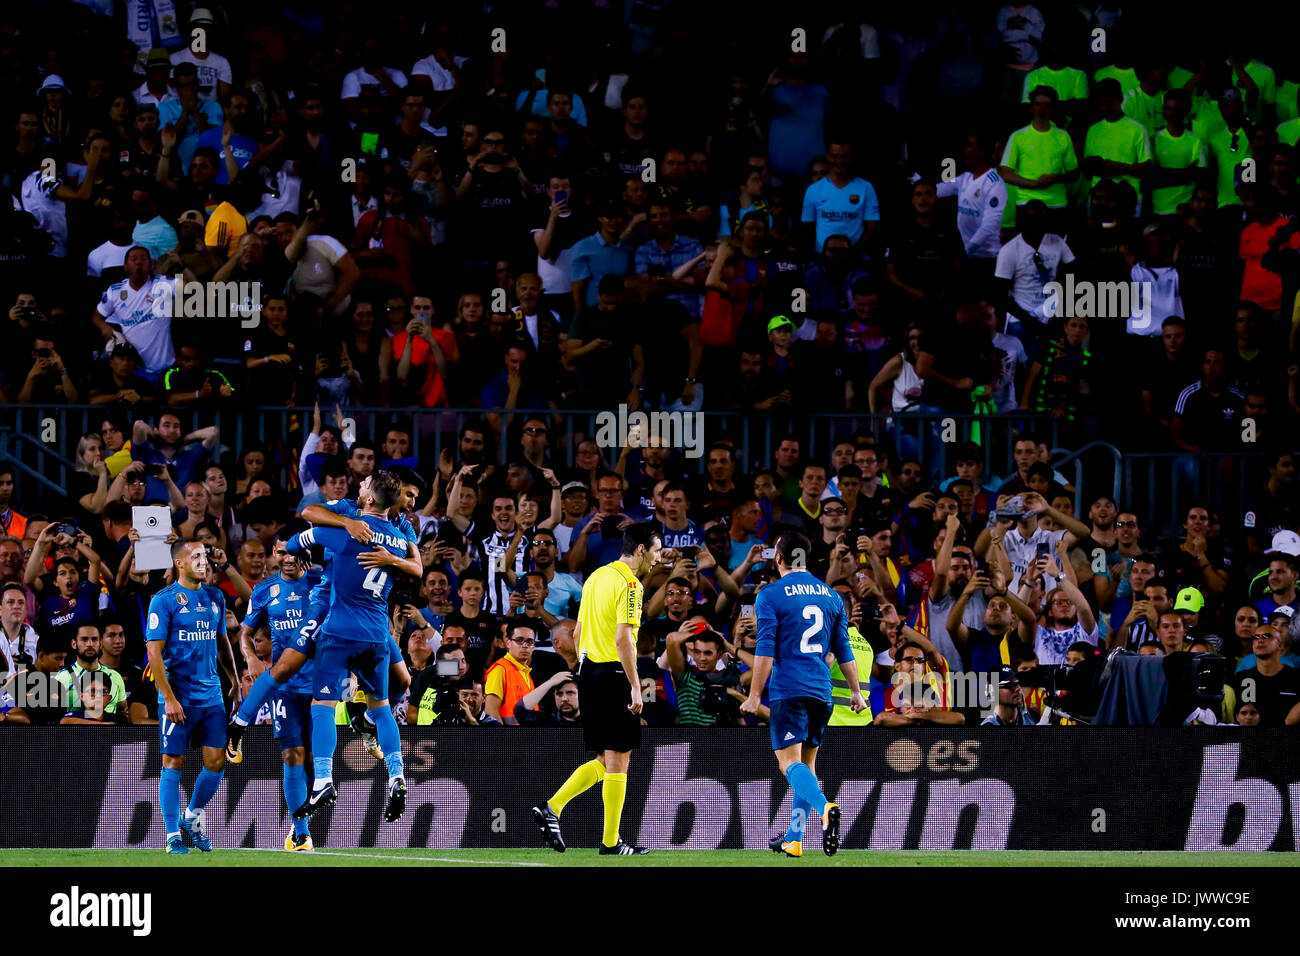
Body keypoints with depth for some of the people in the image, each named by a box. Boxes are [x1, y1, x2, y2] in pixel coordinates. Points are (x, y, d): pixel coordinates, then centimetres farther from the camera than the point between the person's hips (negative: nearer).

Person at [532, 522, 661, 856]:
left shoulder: (597, 576, 14)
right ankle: (611, 842, 2)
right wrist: (635, 687, -18)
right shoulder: (629, 584, -12)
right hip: (614, 675, -8)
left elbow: (578, 632, 18)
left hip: (589, 671, 8)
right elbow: (623, 639, -20)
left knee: (605, 761, 14)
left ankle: (551, 808, 1)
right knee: (618, 759, -1)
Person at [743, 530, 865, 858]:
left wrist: (755, 695, -4)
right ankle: (794, 839, 14)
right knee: (806, 762, 14)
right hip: (821, 693, 5)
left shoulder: (771, 596, -4)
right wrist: (855, 691, 24)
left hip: (787, 691, -5)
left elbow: (765, 651, -9)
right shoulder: (831, 596, 12)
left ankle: (825, 807, -39)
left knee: (790, 761, -11)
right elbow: (844, 650, 16)